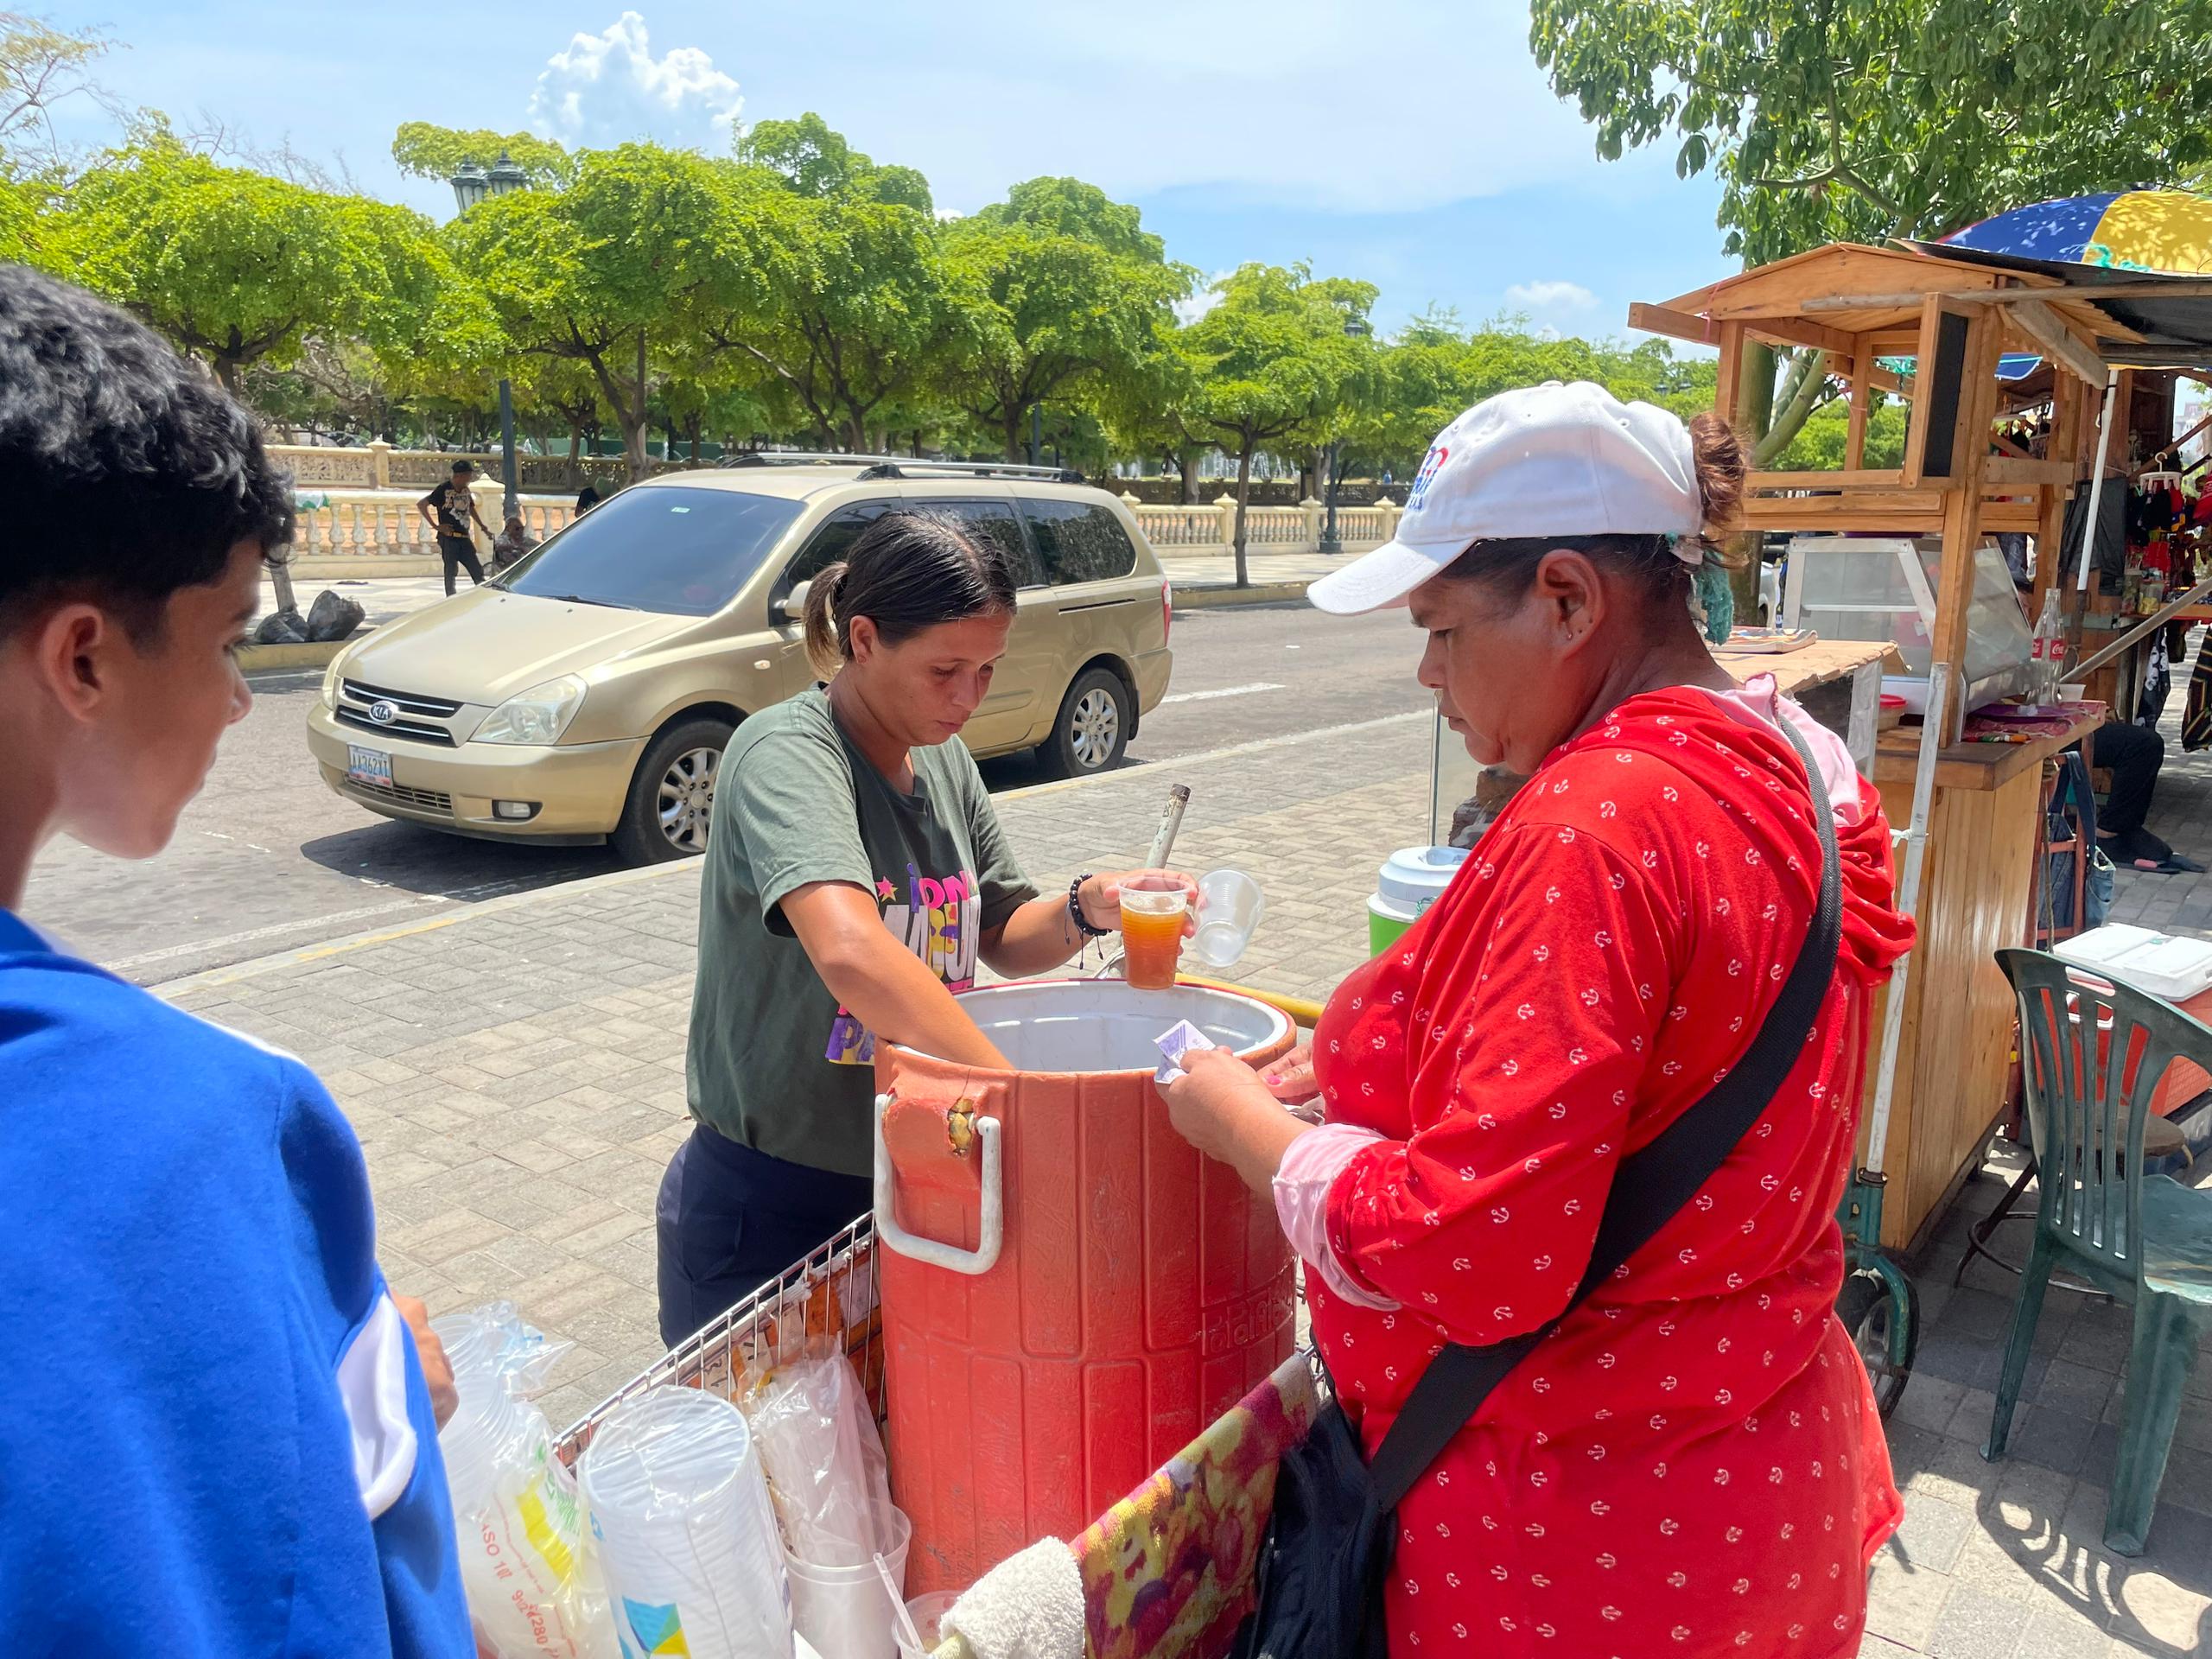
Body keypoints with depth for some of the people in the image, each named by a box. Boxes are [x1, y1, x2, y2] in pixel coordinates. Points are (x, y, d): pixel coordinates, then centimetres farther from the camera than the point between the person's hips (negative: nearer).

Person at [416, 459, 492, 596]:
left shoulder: (466, 490, 11)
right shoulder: (443, 489, -8)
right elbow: (421, 505, -8)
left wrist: (483, 527, 21)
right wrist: (436, 526, -11)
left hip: (465, 539, 6)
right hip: (449, 538, -6)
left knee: (478, 571, 2)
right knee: (451, 571, -3)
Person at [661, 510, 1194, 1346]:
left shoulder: (944, 759, 2)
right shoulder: (784, 753, -22)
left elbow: (1003, 938, 9)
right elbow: (851, 952, -39)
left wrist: (1085, 910, -11)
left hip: (907, 1188, 7)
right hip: (769, 1210, -6)